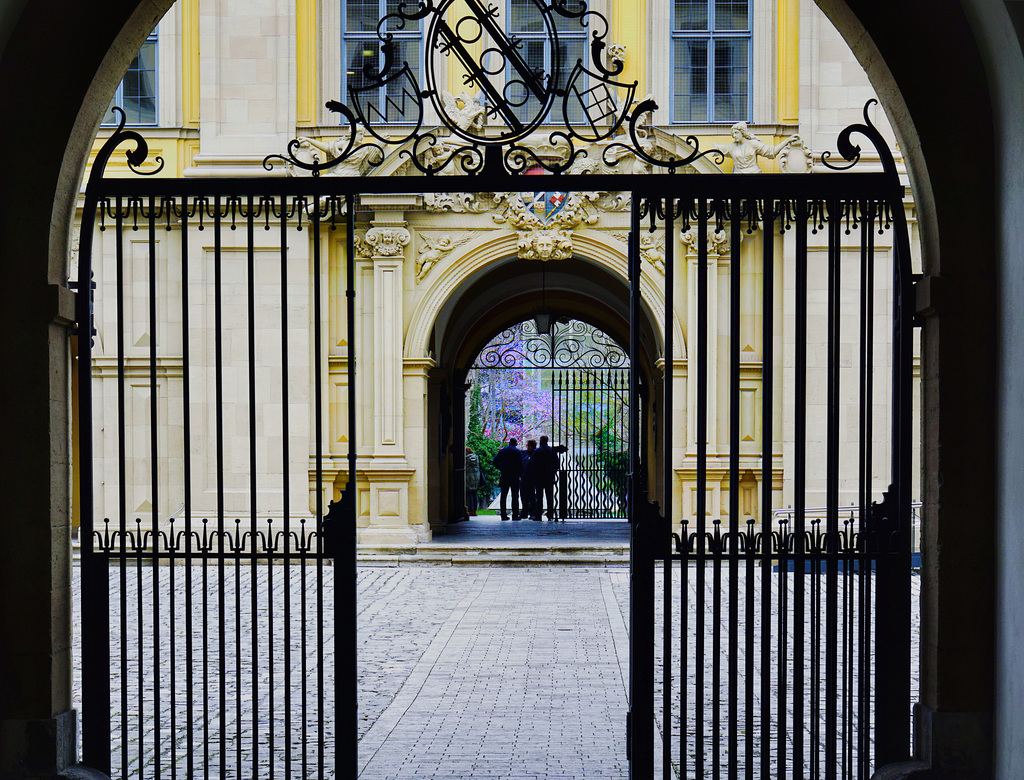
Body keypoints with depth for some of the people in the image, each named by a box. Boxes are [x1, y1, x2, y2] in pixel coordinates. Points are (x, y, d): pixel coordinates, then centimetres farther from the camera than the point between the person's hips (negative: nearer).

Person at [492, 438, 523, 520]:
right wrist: (520, 474, 4)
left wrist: (501, 469, 12)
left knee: (503, 496, 8)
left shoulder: (502, 451, 6)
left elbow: (495, 461, 3)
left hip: (504, 476, 3)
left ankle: (503, 515, 5)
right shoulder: (518, 452, -4)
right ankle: (515, 515, -5)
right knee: (515, 496, 0)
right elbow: (520, 464, -9)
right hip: (515, 476, -3)